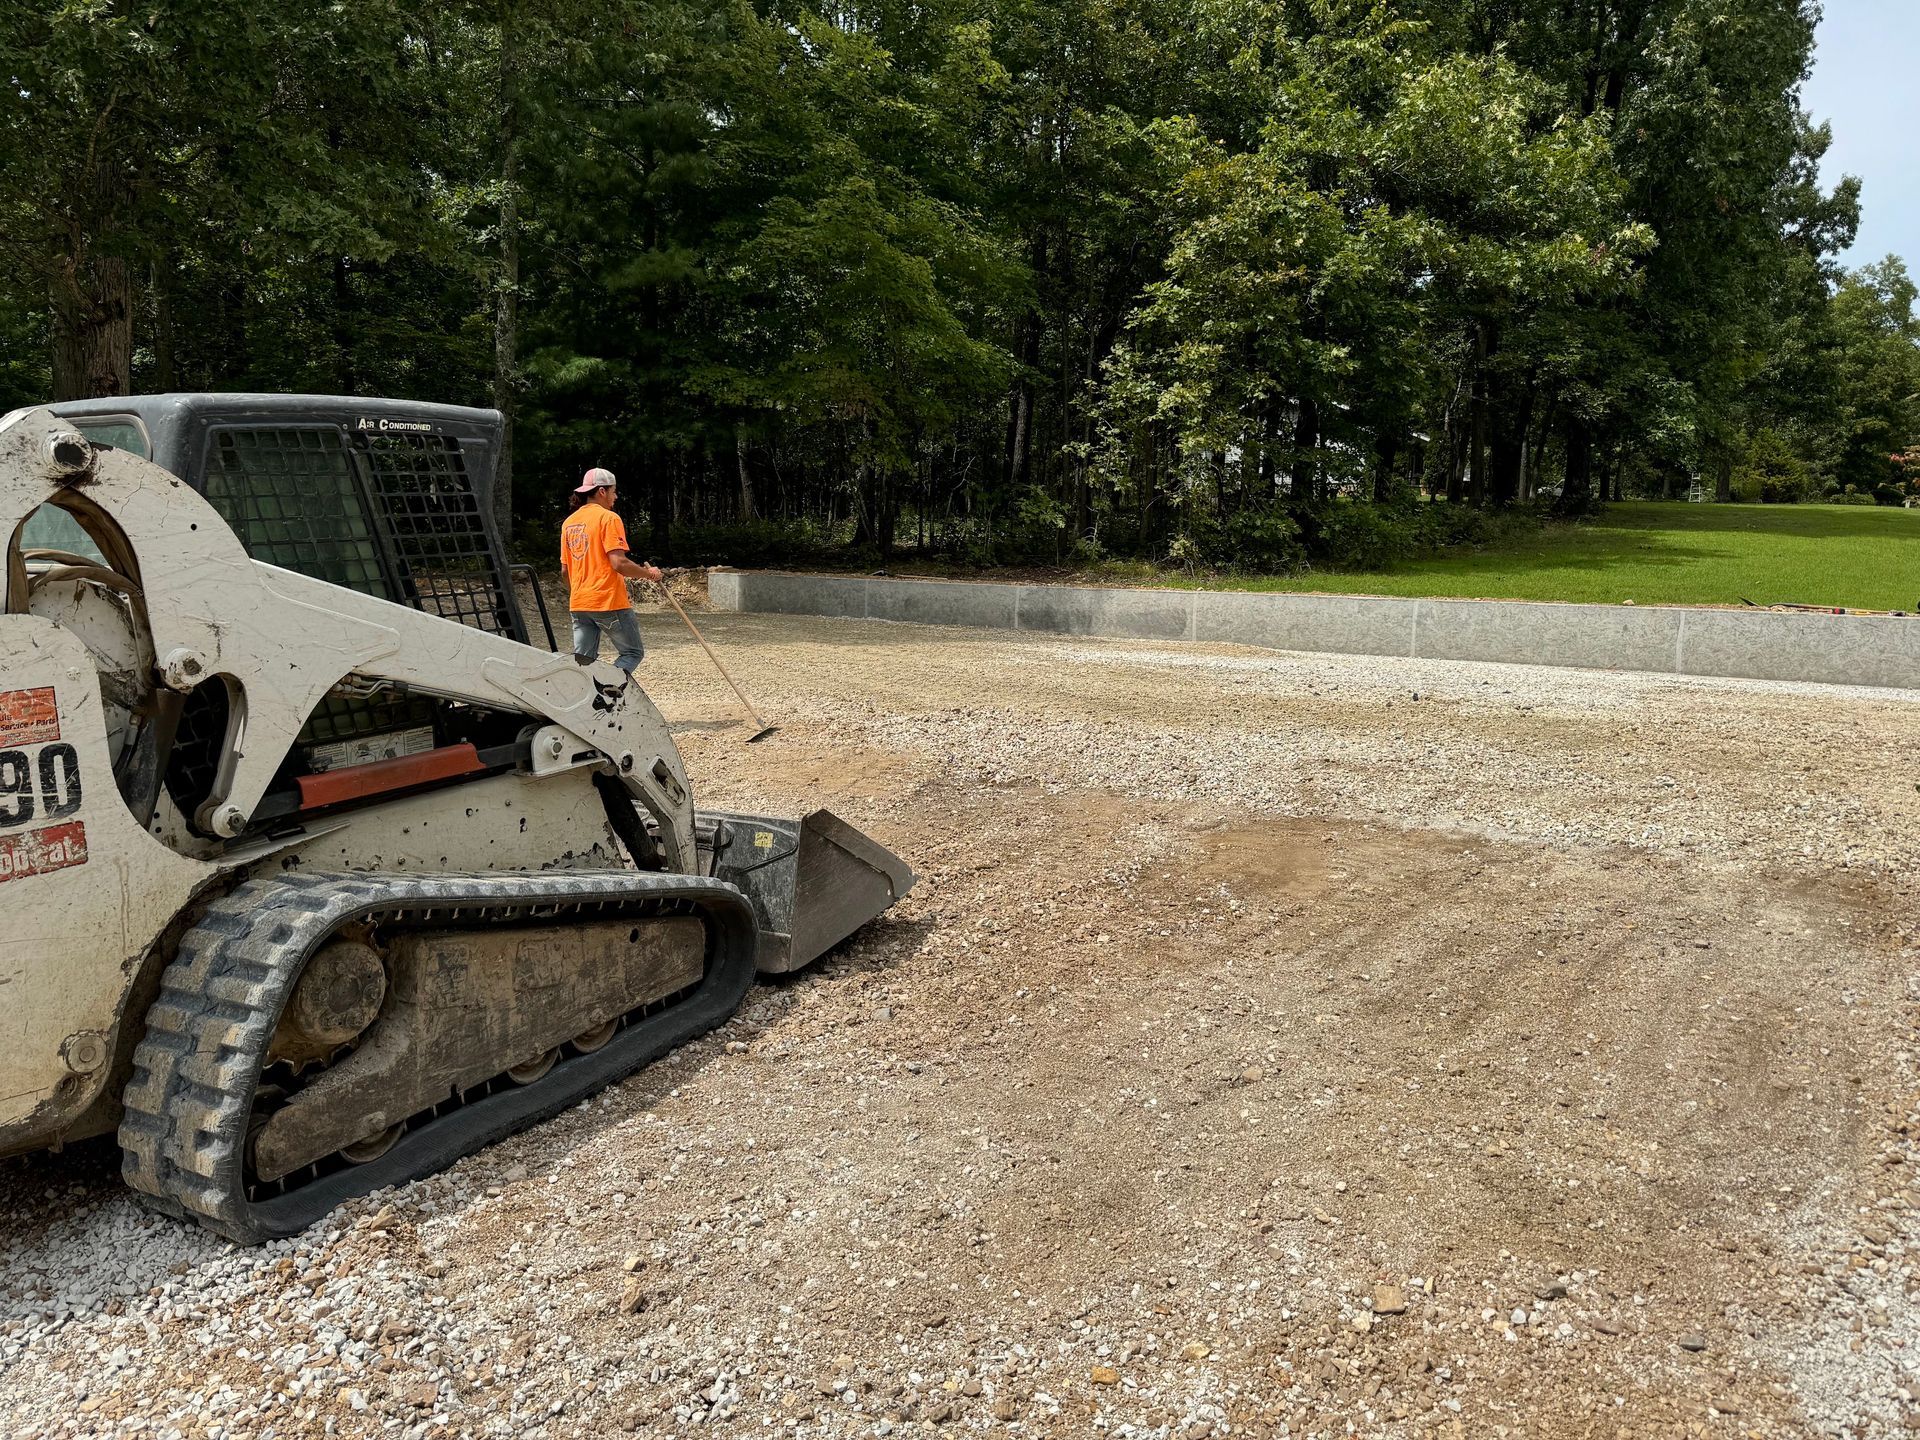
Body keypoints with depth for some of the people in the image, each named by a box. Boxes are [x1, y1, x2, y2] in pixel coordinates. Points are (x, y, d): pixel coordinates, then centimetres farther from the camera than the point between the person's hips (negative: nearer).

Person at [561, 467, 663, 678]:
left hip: (578, 604, 7)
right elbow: (619, 563, -19)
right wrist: (648, 573, -5)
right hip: (609, 601, -7)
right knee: (633, 652, 5)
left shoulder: (569, 522, 13)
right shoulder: (608, 518, -10)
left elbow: (565, 568, 17)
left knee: (582, 661, 9)